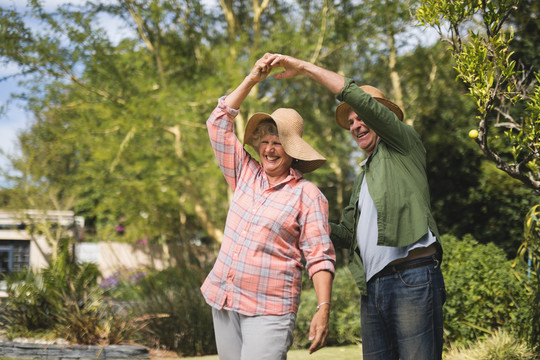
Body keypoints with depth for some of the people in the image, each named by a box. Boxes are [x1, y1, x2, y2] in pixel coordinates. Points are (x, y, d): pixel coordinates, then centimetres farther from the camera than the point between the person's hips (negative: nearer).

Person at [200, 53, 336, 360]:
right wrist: (251, 80, 6)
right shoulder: (246, 175, 10)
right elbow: (219, 124, 10)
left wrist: (323, 310, -20)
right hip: (223, 300, 6)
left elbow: (321, 258, -9)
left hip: (269, 311, -6)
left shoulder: (308, 196, -4)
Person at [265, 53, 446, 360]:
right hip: (373, 287, 8)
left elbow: (358, 97, -6)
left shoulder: (404, 145, 7)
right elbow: (348, 233, 27)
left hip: (413, 279, -8)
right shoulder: (365, 175, 30)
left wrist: (303, 66, -3)